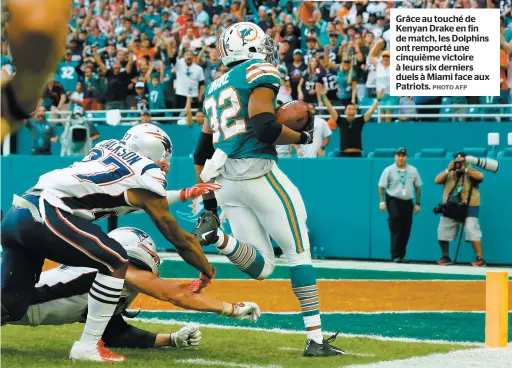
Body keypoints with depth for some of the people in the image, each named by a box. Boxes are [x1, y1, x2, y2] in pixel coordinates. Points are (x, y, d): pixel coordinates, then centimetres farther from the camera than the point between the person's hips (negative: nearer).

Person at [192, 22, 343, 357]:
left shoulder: (215, 90, 22)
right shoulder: (260, 72, -1)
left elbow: (201, 155, 22)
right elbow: (264, 128, -16)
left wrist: (209, 203, 25)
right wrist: (303, 137, 0)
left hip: (224, 179, 7)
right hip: (256, 170, -7)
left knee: (261, 266, 6)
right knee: (299, 251, 2)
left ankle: (217, 237, -21)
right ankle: (316, 339, -2)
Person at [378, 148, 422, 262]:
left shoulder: (413, 171, 8)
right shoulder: (389, 170, -2)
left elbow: (418, 187, 14)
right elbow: (381, 187, -2)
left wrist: (418, 203, 10)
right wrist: (382, 202, -11)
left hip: (407, 202, 4)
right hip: (393, 201, -4)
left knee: (406, 231, 5)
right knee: (395, 229, -12)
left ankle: (401, 255, 15)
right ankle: (395, 256, -11)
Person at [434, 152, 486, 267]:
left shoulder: (470, 173, 1)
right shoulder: (449, 174, 12)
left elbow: (481, 176, -19)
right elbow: (437, 180, 0)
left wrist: (465, 169, -19)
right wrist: (448, 170, -8)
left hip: (468, 208, -5)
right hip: (450, 208, 5)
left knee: (472, 232, -19)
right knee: (442, 233, 6)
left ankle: (480, 259, -17)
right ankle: (446, 257, 23)